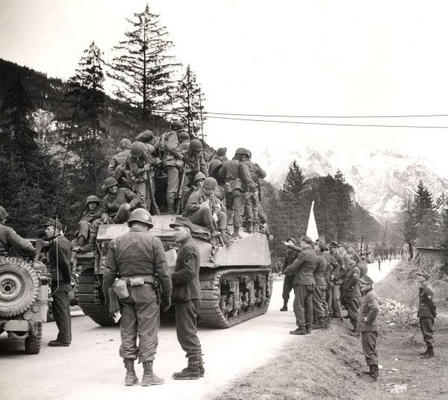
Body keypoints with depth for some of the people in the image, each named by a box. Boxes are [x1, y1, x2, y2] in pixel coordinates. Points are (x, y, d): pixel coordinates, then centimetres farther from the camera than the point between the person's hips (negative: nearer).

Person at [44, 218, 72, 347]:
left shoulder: (57, 243, -15)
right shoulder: (64, 241, 17)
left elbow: (64, 263, -20)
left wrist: (67, 278, -12)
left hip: (59, 282, -10)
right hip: (65, 282, 10)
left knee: (60, 311, -5)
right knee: (64, 311, 16)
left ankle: (63, 339, -1)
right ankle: (66, 337, 23)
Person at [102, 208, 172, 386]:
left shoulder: (116, 242, 6)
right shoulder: (153, 241, -2)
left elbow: (109, 273, 3)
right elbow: (163, 272, -6)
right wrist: (167, 295, 1)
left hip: (125, 292, 3)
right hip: (147, 291, -3)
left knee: (127, 334, 11)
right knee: (147, 333, 3)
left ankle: (130, 374, 15)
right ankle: (148, 375, 7)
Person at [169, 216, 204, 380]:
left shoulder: (188, 248, -13)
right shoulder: (187, 248, 21)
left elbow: (188, 272, -24)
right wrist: (170, 277, 8)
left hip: (187, 297, -11)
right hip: (187, 296, 11)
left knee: (186, 333, -6)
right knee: (190, 333, 16)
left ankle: (194, 369, -2)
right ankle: (197, 367, 22)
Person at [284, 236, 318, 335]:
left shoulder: (304, 253, -14)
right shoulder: (314, 254, 15)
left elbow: (294, 266, -12)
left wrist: (286, 271, 7)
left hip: (302, 282, -9)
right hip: (311, 281, 9)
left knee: (299, 305, -5)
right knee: (308, 305, 11)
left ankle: (301, 327, -6)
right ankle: (308, 327, 15)